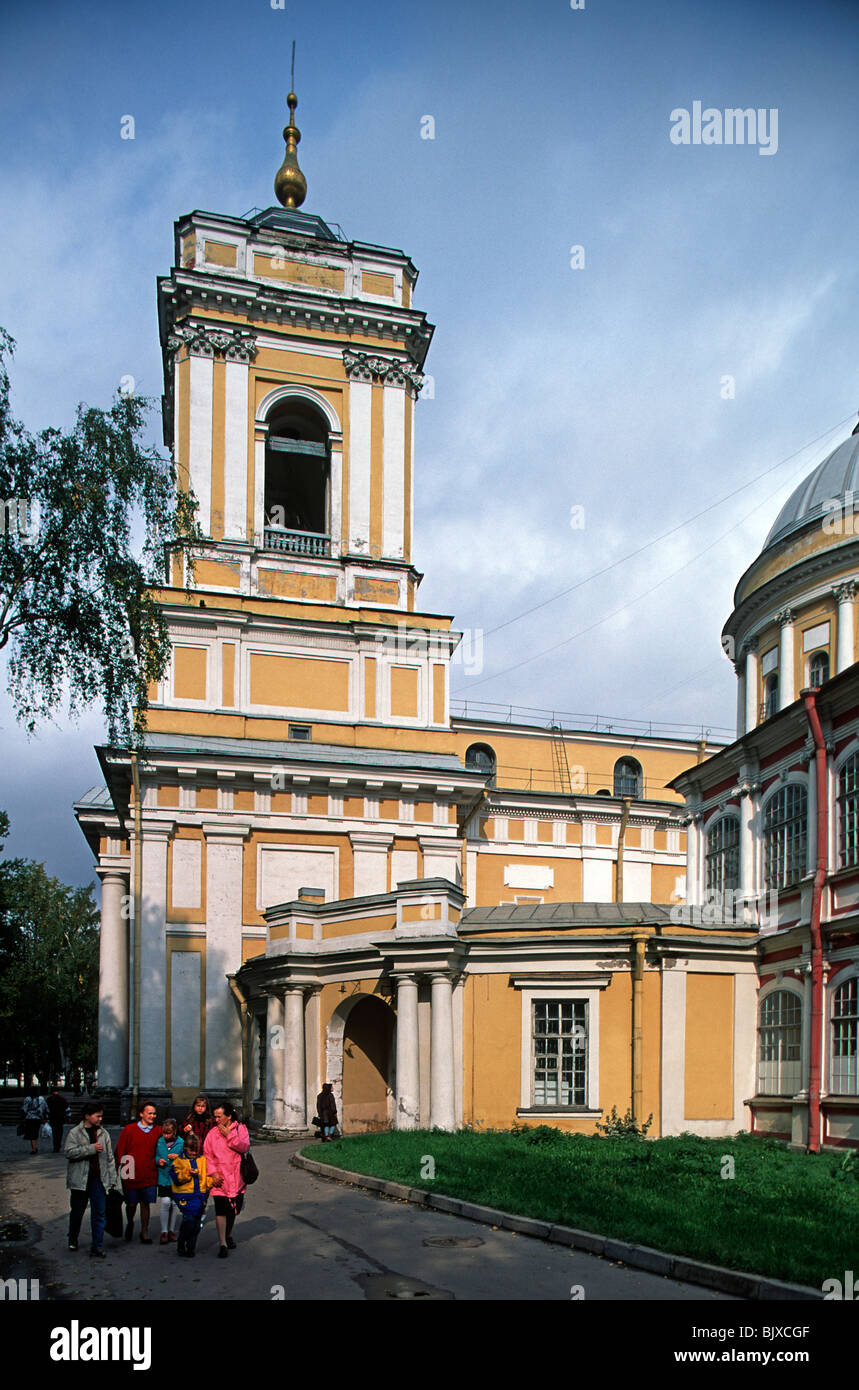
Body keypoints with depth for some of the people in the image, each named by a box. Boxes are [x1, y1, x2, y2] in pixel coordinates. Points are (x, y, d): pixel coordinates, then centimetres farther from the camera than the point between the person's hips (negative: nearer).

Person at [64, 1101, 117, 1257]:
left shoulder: (103, 1133, 8)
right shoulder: (75, 1133, -3)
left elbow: (109, 1158, 10)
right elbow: (69, 1152, -16)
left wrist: (112, 1178, 5)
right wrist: (91, 1149, -20)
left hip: (99, 1179, 2)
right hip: (80, 1179, -2)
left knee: (99, 1213, -2)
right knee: (77, 1211, 11)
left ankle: (96, 1245, 3)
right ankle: (72, 1240, 32)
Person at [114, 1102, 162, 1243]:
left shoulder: (158, 1131, 3)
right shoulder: (129, 1130, -2)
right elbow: (119, 1152, 0)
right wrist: (116, 1170, -1)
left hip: (149, 1176, 1)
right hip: (131, 1175, -1)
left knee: (145, 1204, 3)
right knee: (131, 1204, 8)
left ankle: (144, 1232, 17)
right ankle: (130, 1224, 38)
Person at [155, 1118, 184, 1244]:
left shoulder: (181, 1143, -6)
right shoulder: (159, 1142, 3)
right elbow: (155, 1156, 16)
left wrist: (178, 1157, -18)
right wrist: (158, 1160, -5)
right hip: (164, 1177, 1)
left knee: (176, 1204, 6)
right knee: (165, 1202, -12)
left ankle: (172, 1230, 22)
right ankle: (164, 1231, 0)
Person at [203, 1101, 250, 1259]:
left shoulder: (240, 1129, 1)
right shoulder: (212, 1133, 2)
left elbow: (245, 1146, -13)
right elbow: (207, 1155, 2)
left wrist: (229, 1135, -17)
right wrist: (213, 1172, -11)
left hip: (236, 1177, 1)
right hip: (220, 1178, -1)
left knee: (234, 1208, 15)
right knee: (221, 1210, -11)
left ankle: (228, 1235, 38)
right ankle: (222, 1244, -7)